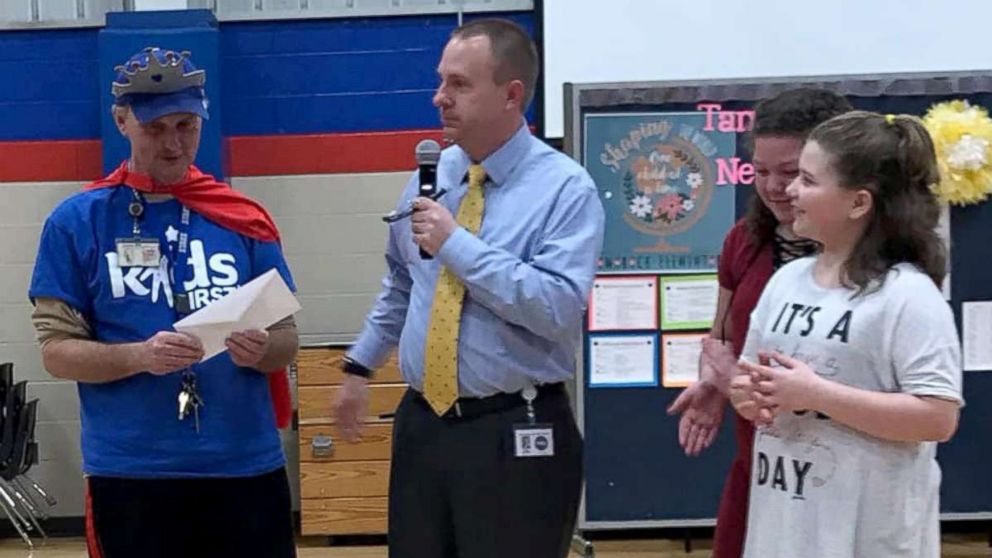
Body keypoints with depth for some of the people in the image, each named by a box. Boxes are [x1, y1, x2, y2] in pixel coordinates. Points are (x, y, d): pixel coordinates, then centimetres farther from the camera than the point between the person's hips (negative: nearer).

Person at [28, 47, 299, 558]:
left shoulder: (243, 219, 5)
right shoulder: (76, 222, 0)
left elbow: (286, 340, 8)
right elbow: (57, 350, -2)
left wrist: (259, 350, -14)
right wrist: (140, 356, -19)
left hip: (246, 467, 2)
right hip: (130, 474, -1)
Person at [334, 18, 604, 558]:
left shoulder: (566, 188, -11)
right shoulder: (429, 176, 8)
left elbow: (560, 307, -24)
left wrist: (457, 244, -22)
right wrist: (360, 364, 21)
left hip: (516, 436, -6)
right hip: (421, 423, 6)